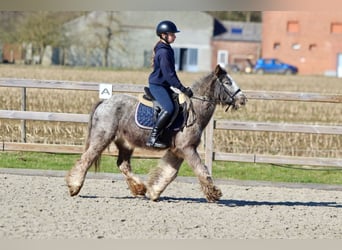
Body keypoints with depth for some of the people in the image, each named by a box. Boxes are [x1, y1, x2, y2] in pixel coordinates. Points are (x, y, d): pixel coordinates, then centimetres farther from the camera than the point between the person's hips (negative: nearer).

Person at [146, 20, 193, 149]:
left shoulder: (166, 49, 13)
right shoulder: (163, 52, -19)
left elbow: (171, 71, 20)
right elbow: (168, 74, -23)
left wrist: (181, 87, 18)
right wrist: (182, 88, -22)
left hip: (164, 85, 11)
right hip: (157, 85, -11)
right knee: (169, 108, -26)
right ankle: (152, 138, -25)